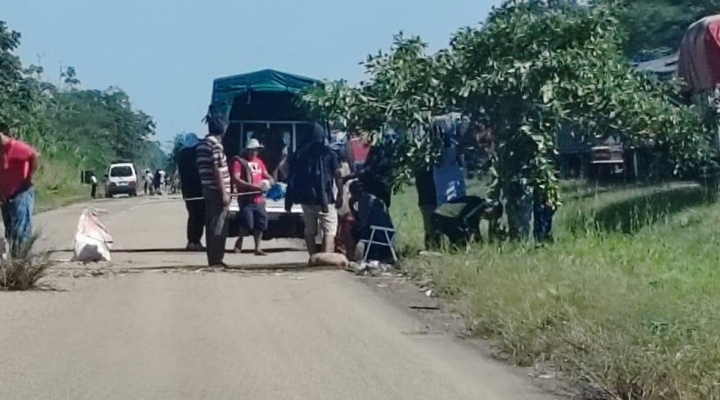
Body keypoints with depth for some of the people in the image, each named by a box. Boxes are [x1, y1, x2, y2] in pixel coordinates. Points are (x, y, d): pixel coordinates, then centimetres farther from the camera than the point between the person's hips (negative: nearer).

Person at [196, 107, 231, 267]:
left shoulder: (202, 144, 15)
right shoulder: (215, 143, -14)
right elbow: (217, 170, -18)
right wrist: (224, 193, -18)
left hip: (208, 189, 9)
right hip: (217, 191, -9)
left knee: (211, 225, 10)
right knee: (219, 226, -6)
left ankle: (213, 259, 14)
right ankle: (216, 260, -6)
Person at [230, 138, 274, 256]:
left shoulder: (259, 162, 18)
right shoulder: (239, 161, -4)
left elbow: (266, 175, 25)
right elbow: (235, 179, -14)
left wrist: (270, 180, 0)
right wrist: (252, 186, -22)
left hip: (259, 198, 7)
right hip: (246, 199, -7)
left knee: (261, 224, 3)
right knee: (247, 223, -14)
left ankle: (258, 248, 9)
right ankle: (239, 241, 11)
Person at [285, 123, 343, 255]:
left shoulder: (300, 154, 8)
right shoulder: (328, 153, -1)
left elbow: (292, 177, 7)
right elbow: (337, 175, -7)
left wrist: (289, 200, 10)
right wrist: (340, 194, -1)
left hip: (306, 197, 4)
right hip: (325, 197, -4)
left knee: (310, 231, 16)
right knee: (329, 230, -4)